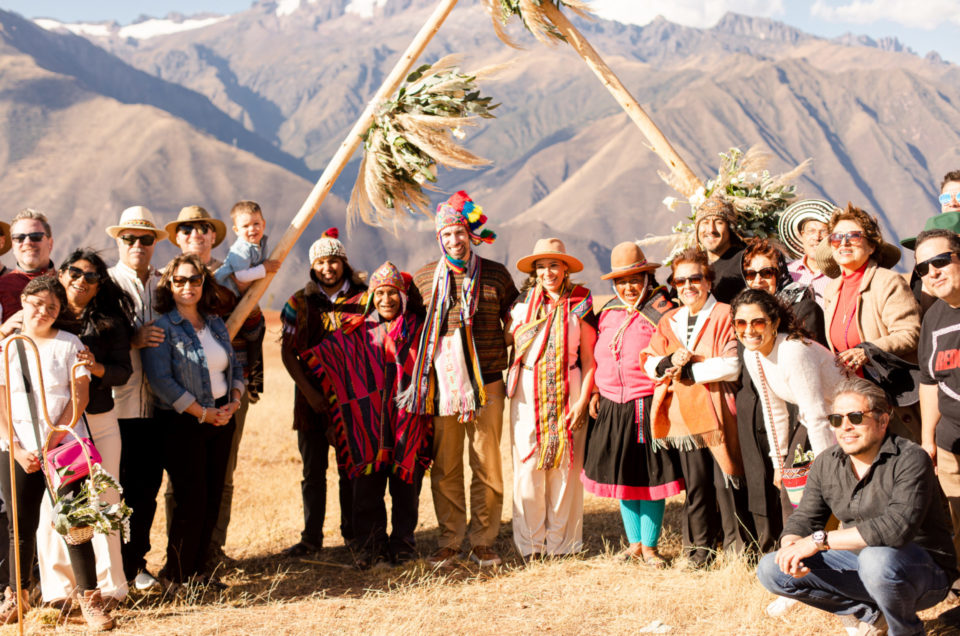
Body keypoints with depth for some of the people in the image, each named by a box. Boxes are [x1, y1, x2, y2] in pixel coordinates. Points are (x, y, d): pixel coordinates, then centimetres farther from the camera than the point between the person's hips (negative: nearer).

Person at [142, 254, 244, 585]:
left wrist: (234, 401, -2)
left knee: (213, 499, 7)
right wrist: (204, 413, -16)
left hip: (221, 419, 6)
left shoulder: (216, 324, 12)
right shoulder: (162, 328, -9)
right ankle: (180, 573, 10)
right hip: (182, 423, -6)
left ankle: (196, 565, 20)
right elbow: (161, 381, -17)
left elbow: (235, 367, 18)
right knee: (191, 499, -5)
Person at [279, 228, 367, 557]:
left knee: (351, 468, 4)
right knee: (313, 471, 5)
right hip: (312, 398, 1)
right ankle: (311, 537, 12)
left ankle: (353, 533, 16)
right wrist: (309, 392, -7)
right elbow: (287, 351, 3)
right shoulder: (300, 302, 5)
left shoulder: (363, 298, 2)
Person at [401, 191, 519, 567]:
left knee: (487, 467, 2)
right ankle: (449, 542, 16)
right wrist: (419, 375, 17)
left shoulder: (495, 275, 3)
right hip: (441, 387, 1)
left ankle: (483, 542, 13)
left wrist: (512, 366, 11)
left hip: (486, 386, -1)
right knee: (445, 469, 5)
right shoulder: (424, 278, 8)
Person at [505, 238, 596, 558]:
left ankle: (561, 543, 10)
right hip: (528, 394, 1)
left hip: (567, 393, -1)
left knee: (565, 467, 0)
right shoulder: (522, 304, 8)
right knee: (528, 467, -2)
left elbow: (589, 358, 3)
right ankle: (531, 544, 8)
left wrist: (583, 400, -6)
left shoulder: (580, 305, 4)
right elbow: (506, 342, 11)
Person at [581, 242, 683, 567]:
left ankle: (649, 546, 11)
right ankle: (634, 543, 23)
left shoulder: (660, 311, -6)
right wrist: (595, 392, 11)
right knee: (622, 477, 11)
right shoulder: (608, 312, 12)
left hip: (649, 406, -5)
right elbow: (598, 357, 20)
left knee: (651, 477, 0)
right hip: (612, 407, 6)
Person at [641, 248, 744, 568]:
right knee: (695, 484, 8)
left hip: (717, 413, -5)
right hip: (683, 416, 5)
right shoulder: (668, 321, 17)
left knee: (724, 482, -3)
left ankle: (737, 548, 9)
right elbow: (649, 363, 11)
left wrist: (687, 370, -10)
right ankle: (699, 549, 18)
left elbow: (732, 366, -12)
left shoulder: (724, 316, -2)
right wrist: (670, 361, -11)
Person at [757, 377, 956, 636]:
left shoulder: (910, 460, -20)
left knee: (877, 559, -40)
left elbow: (897, 527, -34)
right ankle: (869, 614, 4)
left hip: (923, 570, -6)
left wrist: (819, 540, -33)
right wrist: (791, 546, -23)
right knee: (770, 570, -8)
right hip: (861, 563, 6)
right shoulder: (826, 464, 1)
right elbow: (804, 519, 3)